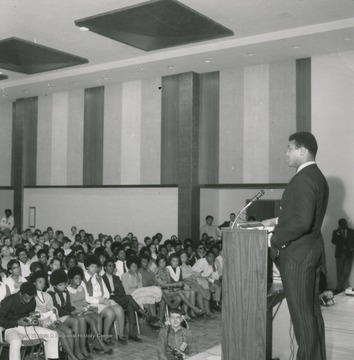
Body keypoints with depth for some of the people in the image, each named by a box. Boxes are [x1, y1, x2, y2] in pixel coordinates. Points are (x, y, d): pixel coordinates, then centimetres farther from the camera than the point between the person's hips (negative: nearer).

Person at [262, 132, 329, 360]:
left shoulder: (303, 179, -19)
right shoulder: (318, 177, 13)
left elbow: (302, 220, -27)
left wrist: (274, 240, -16)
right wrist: (277, 221, 17)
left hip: (297, 255, -10)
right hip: (312, 252, 10)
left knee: (302, 314, -2)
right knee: (313, 311, 16)